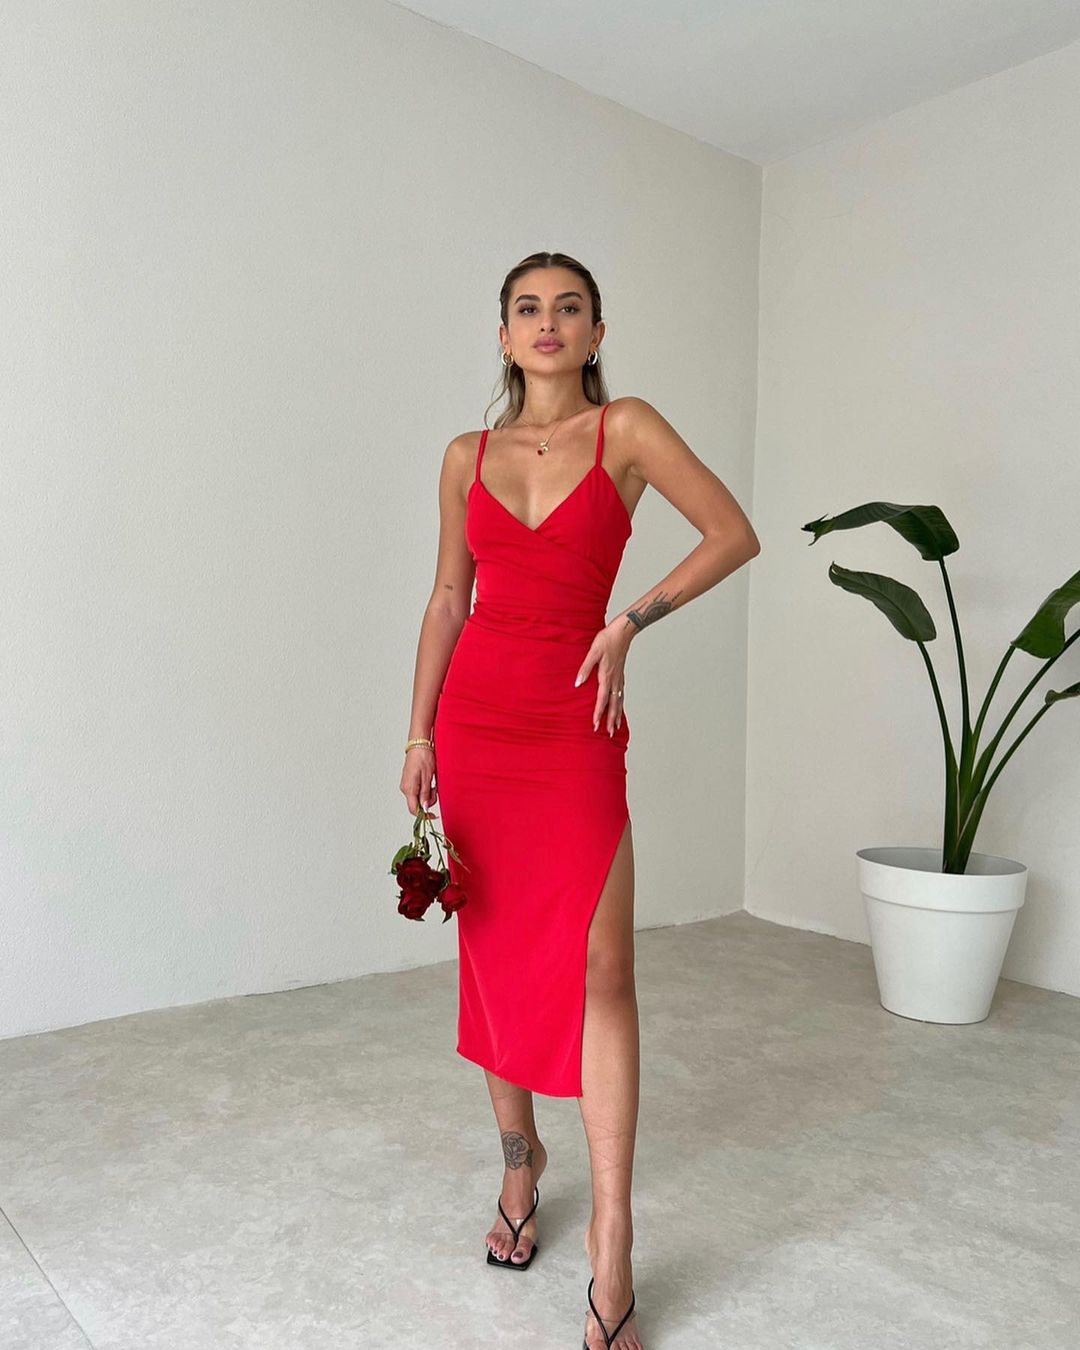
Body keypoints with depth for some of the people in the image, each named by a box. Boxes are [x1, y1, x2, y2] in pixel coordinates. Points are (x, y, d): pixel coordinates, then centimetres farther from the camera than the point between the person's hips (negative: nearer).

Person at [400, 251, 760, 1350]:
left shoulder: (626, 429, 1)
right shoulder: (468, 456, 9)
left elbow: (734, 535, -2)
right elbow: (448, 599, 10)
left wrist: (631, 622, -8)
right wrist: (419, 734, 4)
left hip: (574, 722, -3)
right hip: (473, 714, 3)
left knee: (599, 968, -9)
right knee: (494, 952, 10)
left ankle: (611, 1244, 2)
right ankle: (520, 1159, 31)